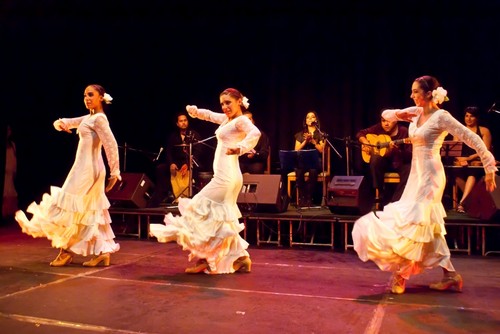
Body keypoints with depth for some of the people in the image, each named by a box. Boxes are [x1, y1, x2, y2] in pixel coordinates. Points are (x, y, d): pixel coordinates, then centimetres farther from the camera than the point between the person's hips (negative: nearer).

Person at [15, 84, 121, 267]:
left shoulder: (99, 118, -13)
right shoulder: (88, 118, 15)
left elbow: (111, 145, -21)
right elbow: (67, 122, 21)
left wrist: (115, 172, -22)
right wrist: (60, 123, -4)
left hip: (87, 169, -10)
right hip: (85, 168, 10)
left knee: (70, 207, -3)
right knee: (92, 212, 8)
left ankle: (67, 251, 6)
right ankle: (103, 252, 9)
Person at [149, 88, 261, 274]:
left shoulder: (241, 121, -10)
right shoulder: (227, 119, 17)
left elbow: (255, 132, -30)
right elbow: (209, 115, 29)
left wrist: (240, 148, -42)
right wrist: (194, 111, 10)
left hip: (226, 177, -10)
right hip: (225, 177, 10)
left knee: (201, 210, -5)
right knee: (220, 219, 13)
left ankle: (204, 260, 0)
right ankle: (240, 259, 15)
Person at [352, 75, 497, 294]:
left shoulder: (441, 116, -13)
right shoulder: (416, 112, 9)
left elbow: (472, 139, -15)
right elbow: (385, 114, 16)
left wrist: (489, 168, -16)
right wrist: (398, 114, -7)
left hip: (429, 176, -9)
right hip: (417, 175, 9)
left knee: (411, 221, -8)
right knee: (428, 226, 11)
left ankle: (401, 274, 4)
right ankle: (450, 276, 20)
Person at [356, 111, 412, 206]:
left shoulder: (404, 131, -12)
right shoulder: (378, 128, -1)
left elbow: (409, 156, -17)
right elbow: (360, 133, 9)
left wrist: (397, 150, -35)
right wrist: (366, 143, -9)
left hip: (400, 163, -2)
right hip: (384, 162, 2)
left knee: (409, 170, -34)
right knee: (376, 159, -32)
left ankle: (394, 201, -26)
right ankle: (380, 194, -21)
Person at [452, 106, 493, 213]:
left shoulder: (484, 131, 12)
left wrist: (469, 158, -14)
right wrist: (460, 159, -13)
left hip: (478, 161, -2)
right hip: (461, 161, 2)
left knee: (472, 172, -38)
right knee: (457, 172, -34)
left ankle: (462, 202, -49)